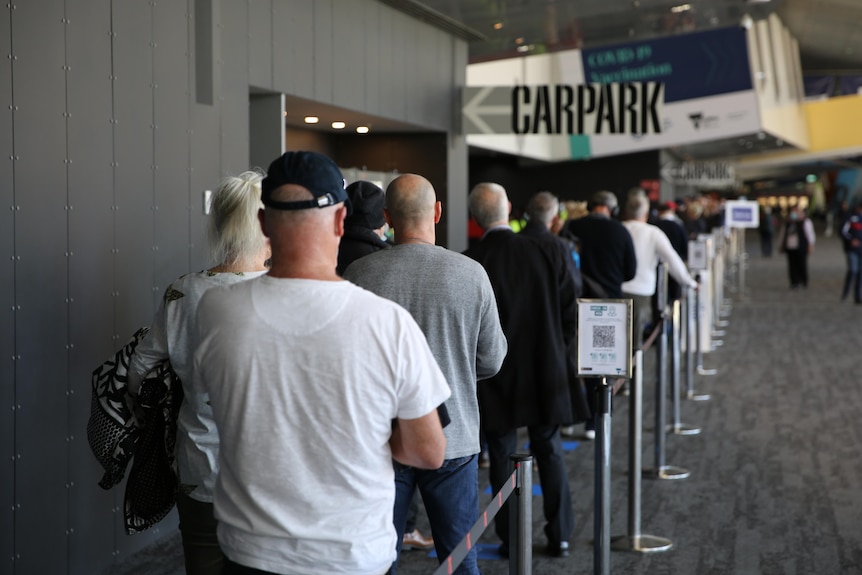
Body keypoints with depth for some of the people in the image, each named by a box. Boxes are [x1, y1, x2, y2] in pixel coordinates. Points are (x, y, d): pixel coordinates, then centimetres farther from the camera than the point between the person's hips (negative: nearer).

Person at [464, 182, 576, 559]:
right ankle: (559, 536, 20)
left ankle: (511, 539, 15)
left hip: (495, 378, -2)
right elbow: (569, 312, -1)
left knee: (502, 457, 9)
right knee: (550, 452, 14)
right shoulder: (545, 252, -6)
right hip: (545, 372, 2)